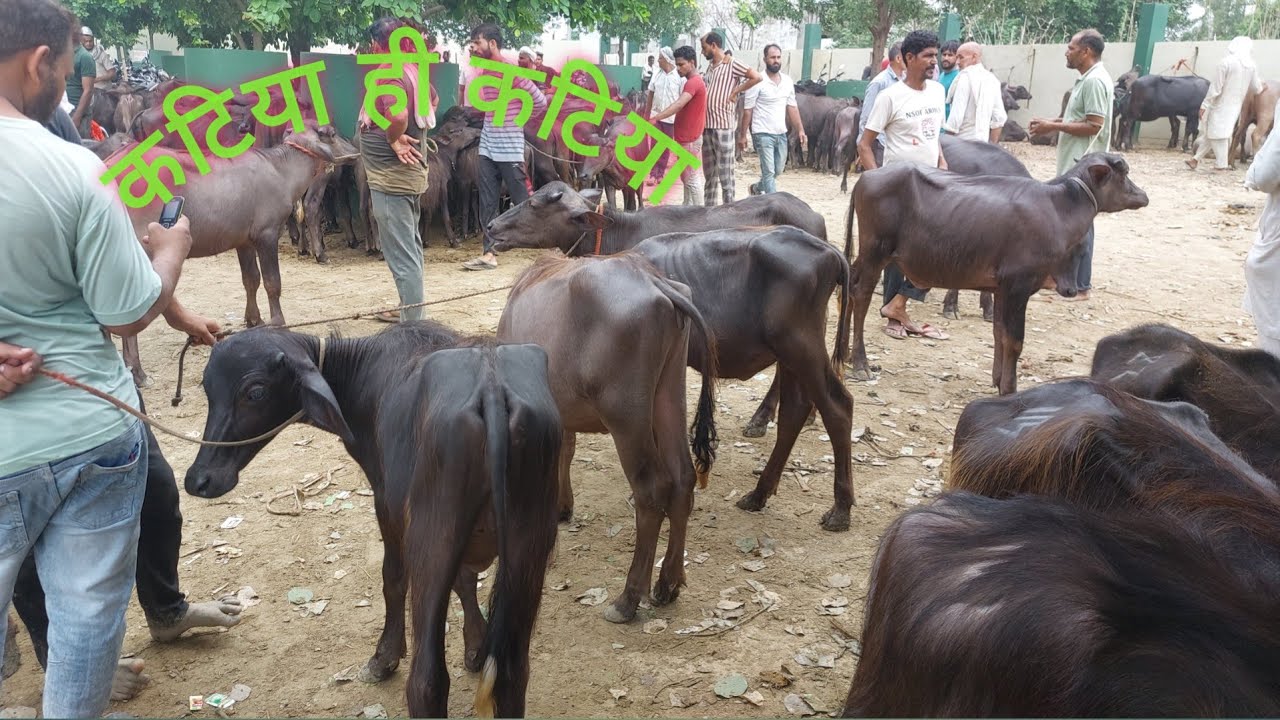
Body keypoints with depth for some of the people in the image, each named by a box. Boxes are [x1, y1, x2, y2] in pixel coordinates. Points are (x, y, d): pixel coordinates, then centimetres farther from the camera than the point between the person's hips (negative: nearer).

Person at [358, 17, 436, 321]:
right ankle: (411, 311, 29)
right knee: (409, 245, 18)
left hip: (390, 174, -10)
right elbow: (433, 100, 27)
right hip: (409, 171, 10)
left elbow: (398, 115, -37)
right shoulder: (412, 69, 8)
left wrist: (393, 139, -17)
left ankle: (412, 322, -3)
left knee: (401, 251, -6)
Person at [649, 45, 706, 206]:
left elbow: (679, 105, -33)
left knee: (692, 178, -6)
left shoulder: (694, 82, -19)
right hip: (686, 137, 10)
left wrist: (655, 118, -41)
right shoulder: (693, 81, 15)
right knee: (686, 177, 15)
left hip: (690, 139, -10)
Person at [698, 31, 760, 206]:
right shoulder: (710, 66, 16)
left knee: (725, 171, -3)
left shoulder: (732, 64, -7)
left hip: (723, 126, -8)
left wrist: (735, 91, -12)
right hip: (707, 126, 8)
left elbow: (757, 77, -17)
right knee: (709, 170, 12)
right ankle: (709, 207, 20)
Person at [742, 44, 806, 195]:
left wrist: (800, 130, 6)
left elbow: (792, 108, 12)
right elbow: (747, 110, -9)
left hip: (781, 134, 6)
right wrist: (742, 135, -10)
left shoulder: (787, 81, 7)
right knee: (769, 171, -7)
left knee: (778, 170, 17)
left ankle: (757, 188, 41)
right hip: (763, 134, -6)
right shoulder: (757, 82, -11)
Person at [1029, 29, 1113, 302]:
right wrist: (1052, 123, 10)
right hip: (1075, 163, 10)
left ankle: (1080, 286, 1)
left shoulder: (1094, 81, -17)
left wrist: (1054, 127, -16)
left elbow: (1094, 125, -22)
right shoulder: (1087, 79, 15)